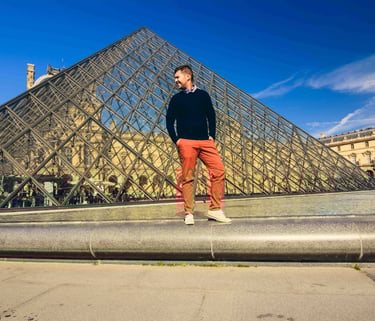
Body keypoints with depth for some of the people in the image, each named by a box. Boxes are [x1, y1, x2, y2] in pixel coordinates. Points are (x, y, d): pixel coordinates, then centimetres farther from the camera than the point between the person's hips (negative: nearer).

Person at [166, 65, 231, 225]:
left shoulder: (203, 95, 15)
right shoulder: (176, 99, 13)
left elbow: (211, 117, 17)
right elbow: (169, 121, 12)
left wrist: (212, 136, 6)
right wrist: (176, 139, 0)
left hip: (205, 141, 2)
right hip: (186, 142, -1)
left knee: (219, 171, -9)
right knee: (187, 177, -3)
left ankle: (215, 209, -1)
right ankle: (188, 213, 5)